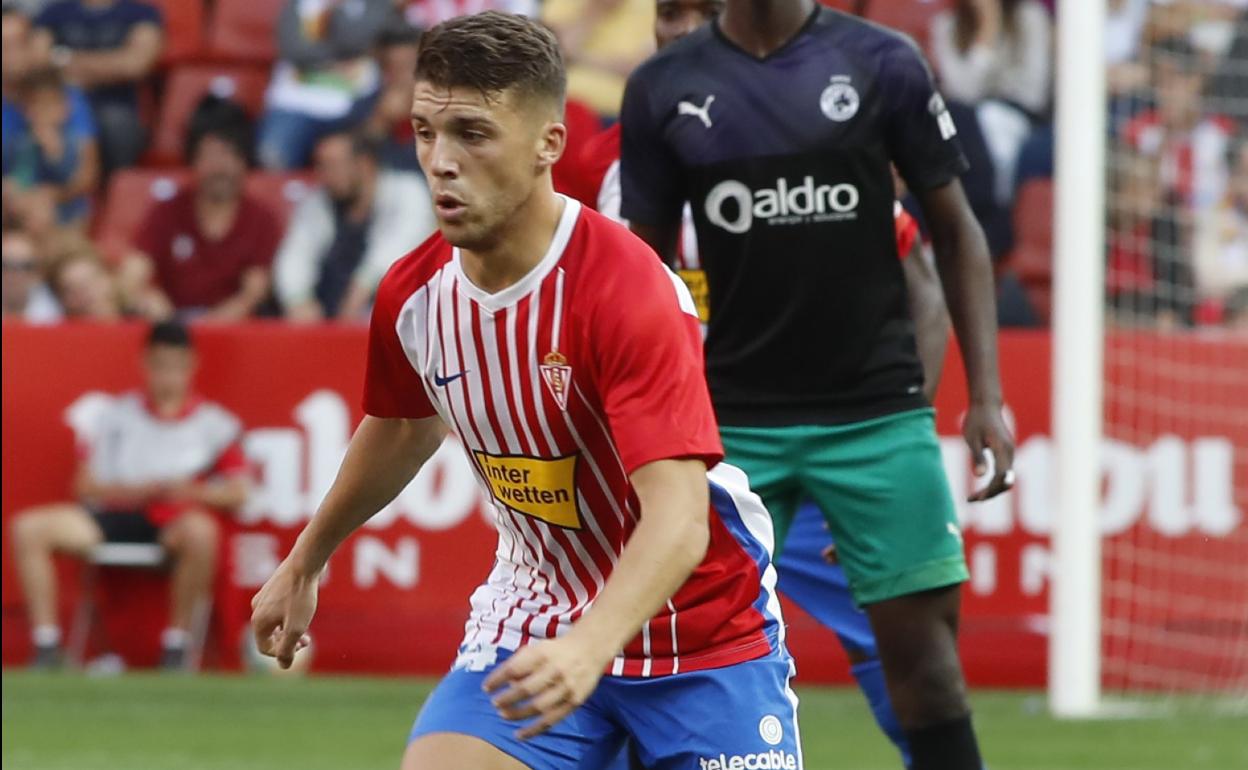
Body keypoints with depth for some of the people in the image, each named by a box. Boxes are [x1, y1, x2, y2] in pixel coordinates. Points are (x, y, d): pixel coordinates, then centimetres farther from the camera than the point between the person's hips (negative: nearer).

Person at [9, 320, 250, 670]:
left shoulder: (213, 423, 9)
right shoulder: (116, 414, 14)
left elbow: (237, 493, 1)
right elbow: (86, 486, 8)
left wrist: (192, 492, -18)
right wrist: (142, 491, -10)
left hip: (172, 523, -3)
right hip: (114, 516, 3)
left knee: (200, 530, -39)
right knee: (28, 528, -19)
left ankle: (175, 646, -25)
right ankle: (45, 648, -19)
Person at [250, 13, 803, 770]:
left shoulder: (627, 288, -26)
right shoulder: (415, 294, -7)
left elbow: (678, 522, -35)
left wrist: (588, 648, -51)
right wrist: (304, 565, 30)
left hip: (698, 625, -4)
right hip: (533, 618, 4)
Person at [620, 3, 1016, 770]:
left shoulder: (883, 63, -1)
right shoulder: (664, 88, 3)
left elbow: (956, 233, 4)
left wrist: (987, 396, -4)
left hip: (877, 412, -1)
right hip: (735, 423, 1)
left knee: (923, 649, -3)